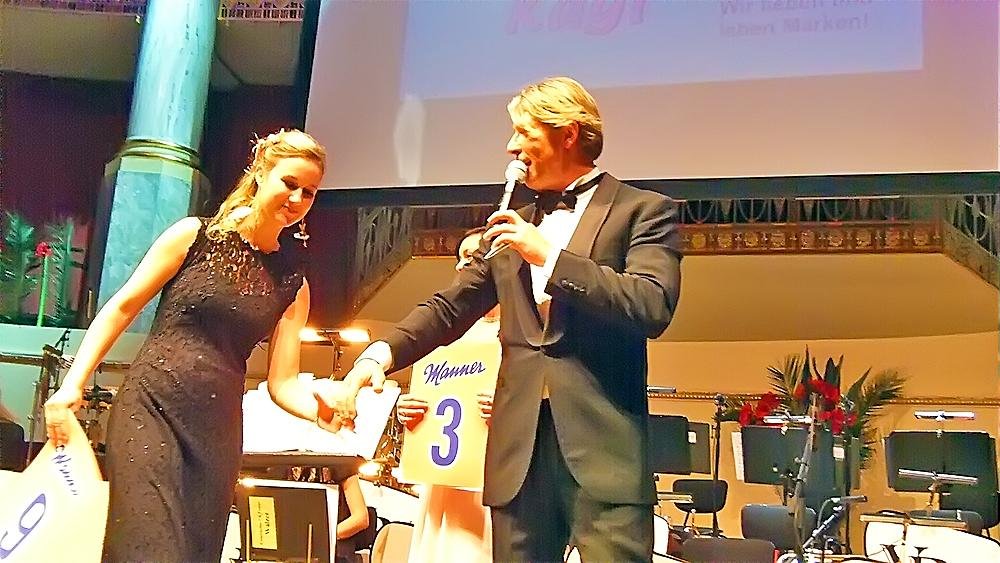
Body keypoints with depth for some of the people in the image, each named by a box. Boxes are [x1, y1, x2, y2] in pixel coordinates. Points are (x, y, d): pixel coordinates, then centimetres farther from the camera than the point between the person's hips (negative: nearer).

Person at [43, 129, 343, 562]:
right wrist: (73, 383, -4)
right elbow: (120, 309, 3)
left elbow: (283, 383, 4)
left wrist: (321, 411, -17)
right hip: (150, 405, -3)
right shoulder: (194, 236, 0)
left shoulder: (293, 283, 7)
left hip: (216, 429, 3)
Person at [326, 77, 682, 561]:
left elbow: (653, 308, -12)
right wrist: (381, 354, -1)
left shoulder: (643, 210, 3)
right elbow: (449, 308, 16)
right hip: (520, 447, 5)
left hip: (604, 445, -5)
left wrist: (549, 256, -12)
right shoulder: (514, 228, 19)